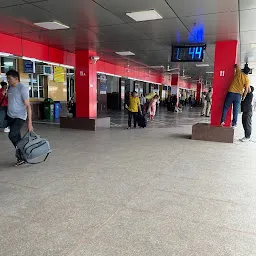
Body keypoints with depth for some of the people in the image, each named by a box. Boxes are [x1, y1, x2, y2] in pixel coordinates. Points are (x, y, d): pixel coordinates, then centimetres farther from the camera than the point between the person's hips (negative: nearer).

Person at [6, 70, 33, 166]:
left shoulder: (23, 88, -16)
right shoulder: (10, 87, 7)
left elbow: (28, 106, -19)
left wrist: (30, 123, -23)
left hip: (20, 117, -7)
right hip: (10, 116, 7)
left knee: (12, 135, -17)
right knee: (16, 137, 9)